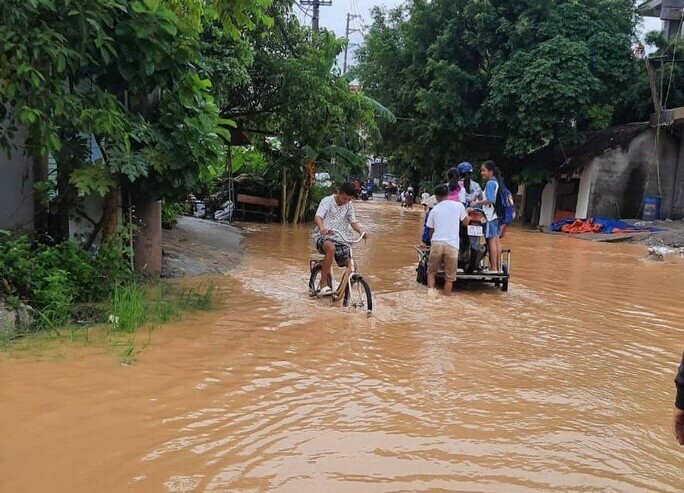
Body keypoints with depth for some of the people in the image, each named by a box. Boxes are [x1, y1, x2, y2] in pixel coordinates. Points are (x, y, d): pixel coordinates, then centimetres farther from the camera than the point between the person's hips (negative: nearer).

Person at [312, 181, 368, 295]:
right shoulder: (327, 201, -7)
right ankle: (322, 285, -33)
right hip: (322, 235, -6)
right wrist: (322, 228, -44)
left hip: (339, 238, 6)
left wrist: (361, 231, -18)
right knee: (331, 248, -40)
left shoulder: (349, 206, 10)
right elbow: (317, 218, -21)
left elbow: (353, 222, 4)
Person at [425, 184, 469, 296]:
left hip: (436, 243, 1)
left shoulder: (434, 210, 12)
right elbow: (465, 223, 17)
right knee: (449, 277, 8)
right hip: (452, 245, -1)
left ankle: (431, 288, -6)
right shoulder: (458, 206, 5)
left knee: (431, 272, 16)